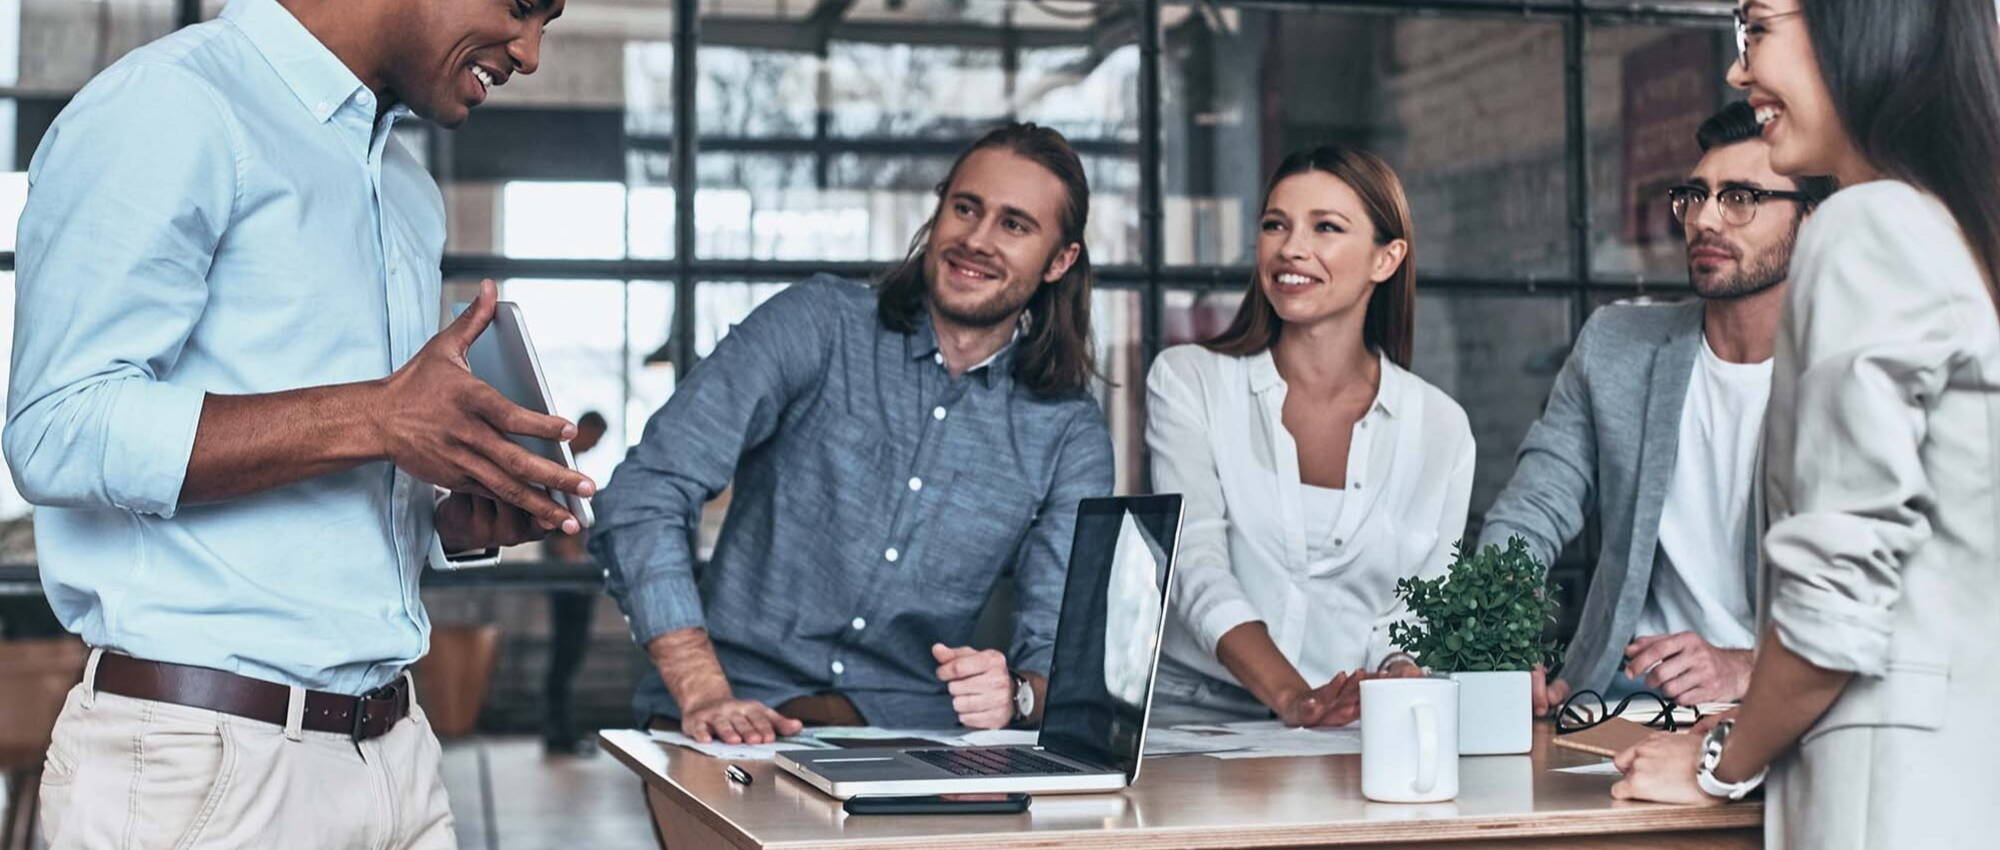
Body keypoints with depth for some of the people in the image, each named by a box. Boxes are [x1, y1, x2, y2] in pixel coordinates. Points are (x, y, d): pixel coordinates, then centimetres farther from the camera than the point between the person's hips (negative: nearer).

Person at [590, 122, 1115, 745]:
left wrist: (1016, 694, -25)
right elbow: (644, 495, -9)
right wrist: (704, 695, -22)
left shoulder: (1070, 435, 6)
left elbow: (1062, 645, 0)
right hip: (741, 716, -2)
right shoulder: (819, 325, -1)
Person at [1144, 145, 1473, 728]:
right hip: (1194, 713, -2)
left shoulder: (1441, 428, 9)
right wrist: (1291, 697, -25)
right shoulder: (1186, 381, 4)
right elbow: (1197, 566, -9)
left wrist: (1401, 677, -17)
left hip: (1356, 730, 2)